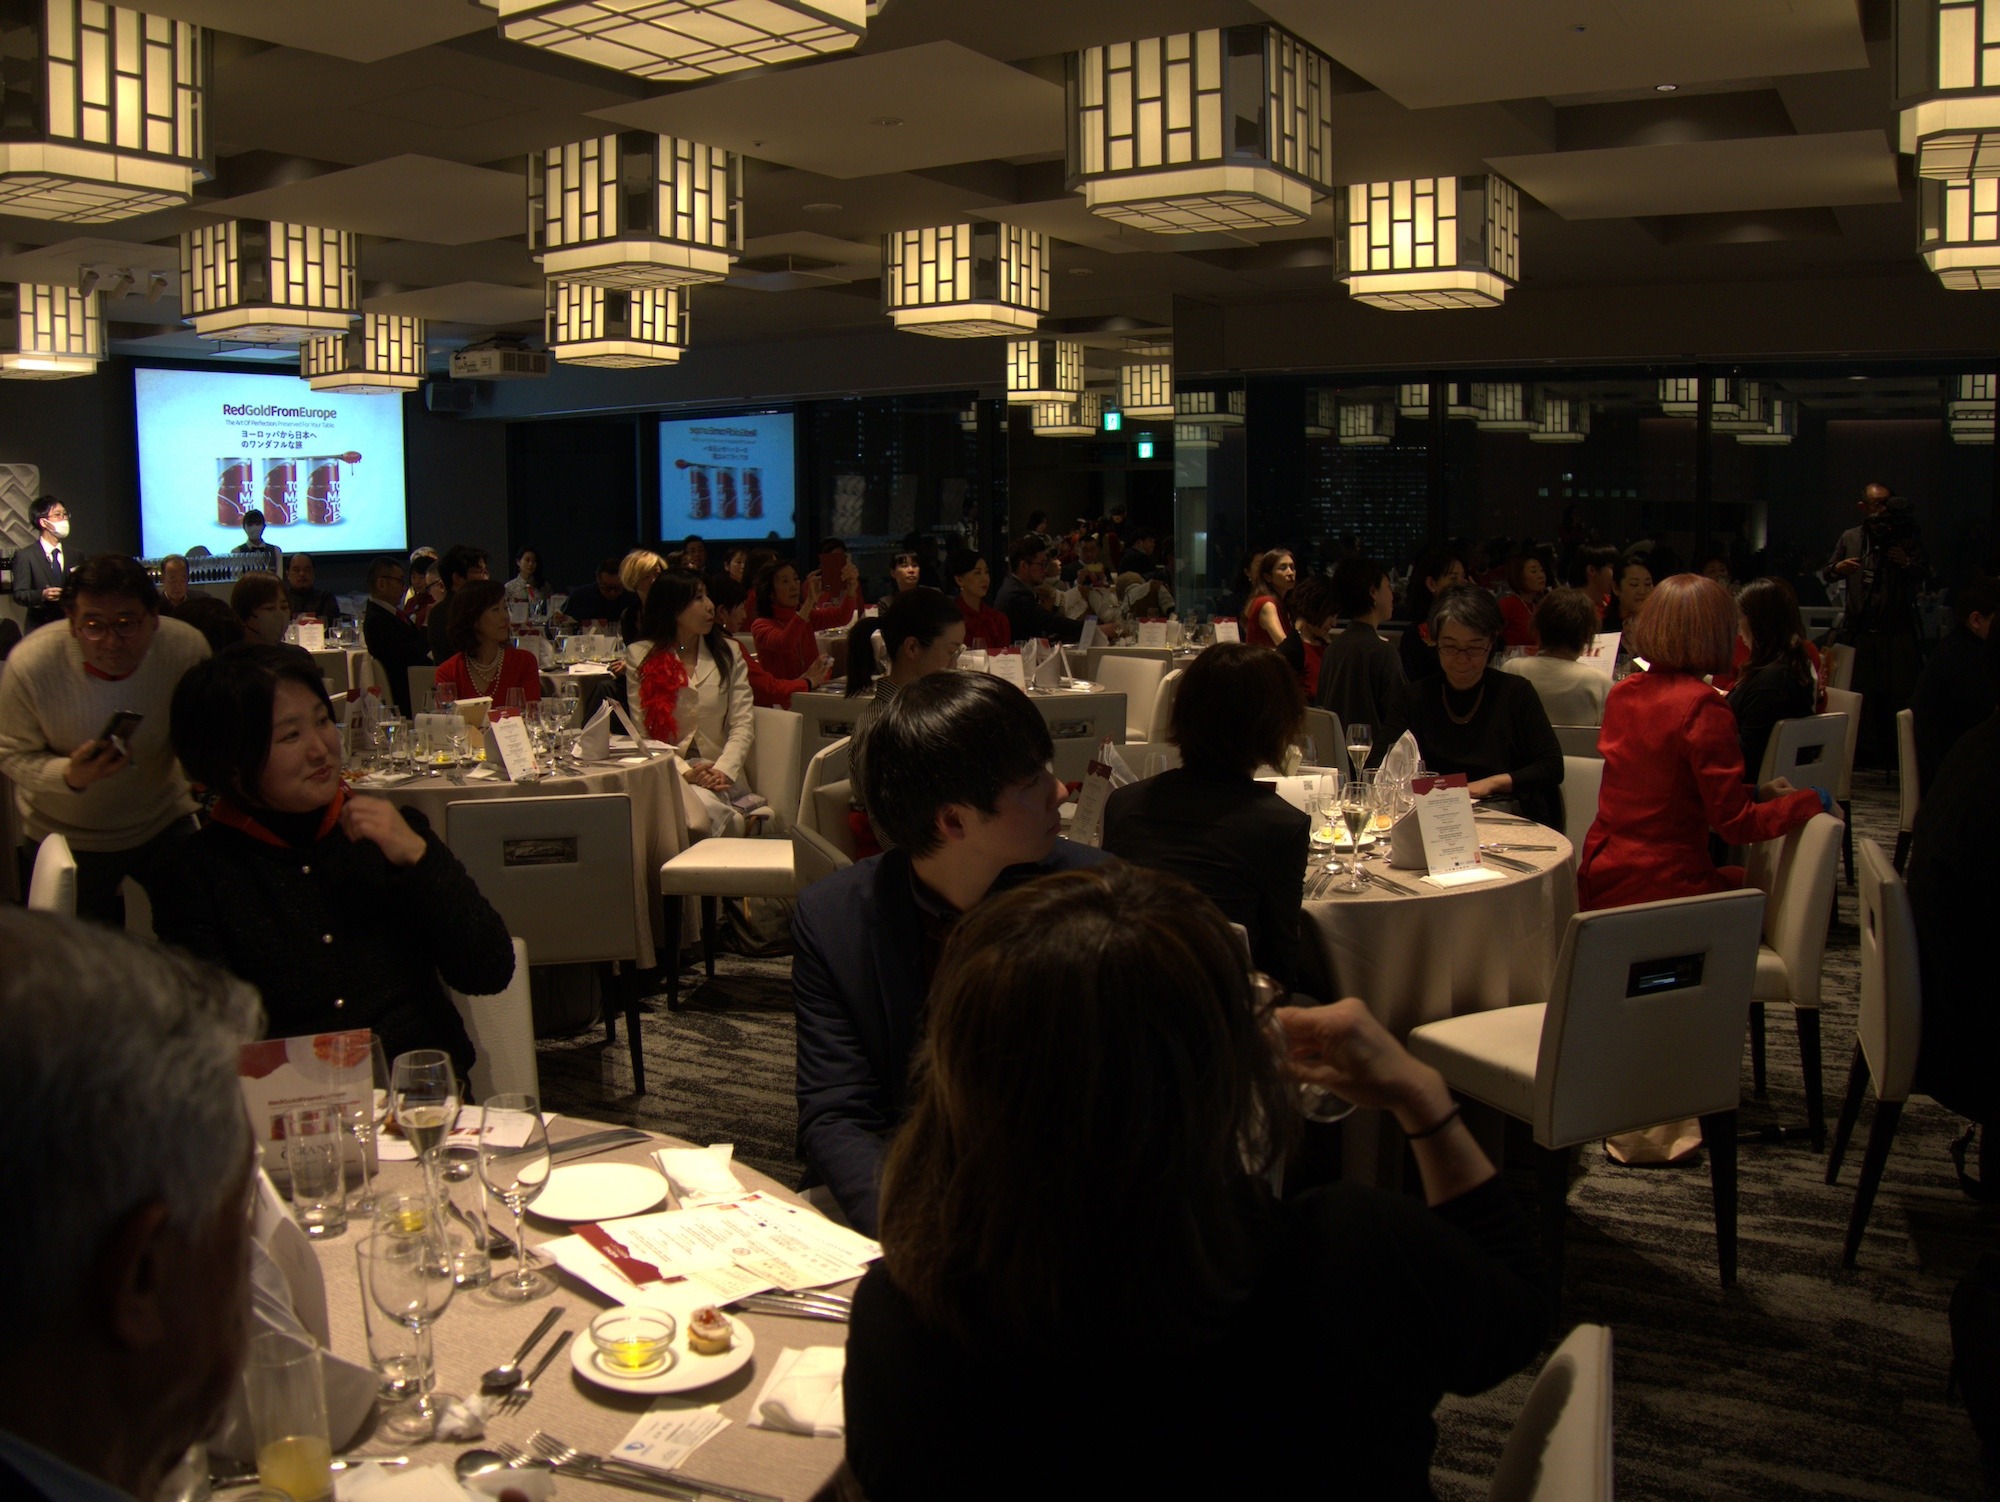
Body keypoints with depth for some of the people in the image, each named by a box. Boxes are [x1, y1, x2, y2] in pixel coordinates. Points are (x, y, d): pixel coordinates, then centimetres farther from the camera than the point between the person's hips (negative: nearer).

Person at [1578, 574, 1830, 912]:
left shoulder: (1621, 693, 5)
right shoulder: (1702, 706, -17)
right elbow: (1736, 823, -15)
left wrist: (1754, 793, 14)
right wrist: (1814, 800, -2)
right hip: (1661, 890, -7)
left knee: (1735, 877, 30)